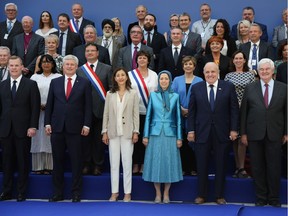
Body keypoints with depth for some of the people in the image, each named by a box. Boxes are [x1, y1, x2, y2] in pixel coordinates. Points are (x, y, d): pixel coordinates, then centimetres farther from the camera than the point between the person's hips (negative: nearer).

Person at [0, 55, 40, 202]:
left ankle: (22, 193, 12)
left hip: (23, 129, -3)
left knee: (23, 162, 3)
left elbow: (35, 107, -3)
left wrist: (33, 126, -11)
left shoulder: (31, 84, 1)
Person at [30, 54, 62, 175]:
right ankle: (38, 166, 5)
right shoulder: (35, 77, 14)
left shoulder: (58, 77, 6)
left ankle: (49, 166, 4)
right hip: (37, 112, 2)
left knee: (50, 139, -2)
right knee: (38, 138, 0)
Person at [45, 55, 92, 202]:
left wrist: (86, 125, -7)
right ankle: (57, 192, 17)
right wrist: (47, 123, 2)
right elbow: (49, 104, 9)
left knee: (76, 162, 3)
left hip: (75, 128, -2)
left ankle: (76, 193, 12)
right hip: (57, 127, 2)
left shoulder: (84, 83, 4)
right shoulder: (55, 82, 10)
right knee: (57, 161, 7)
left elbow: (88, 106, 0)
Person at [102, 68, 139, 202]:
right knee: (114, 163, 6)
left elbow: (136, 114, 1)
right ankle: (114, 192, 15)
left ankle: (127, 193, 10)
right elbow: (106, 114, 7)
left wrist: (136, 132, -4)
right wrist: (104, 132, 2)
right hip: (113, 132, 2)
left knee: (127, 163, 2)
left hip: (127, 132, -2)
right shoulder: (110, 94, 7)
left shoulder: (133, 93, 3)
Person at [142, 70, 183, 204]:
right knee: (155, 162, 2)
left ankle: (166, 194, 13)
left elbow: (178, 118, 6)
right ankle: (158, 194, 13)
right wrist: (145, 135, 1)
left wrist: (179, 137, 1)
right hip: (155, 133, 0)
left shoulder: (175, 96, 6)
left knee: (169, 162, 2)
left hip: (170, 134, 0)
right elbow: (148, 116, 6)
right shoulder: (153, 95, 6)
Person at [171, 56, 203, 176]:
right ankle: (183, 168, 10)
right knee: (182, 142, 2)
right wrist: (181, 109, -10)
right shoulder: (177, 80, 10)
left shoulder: (199, 81, 6)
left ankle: (193, 168, 8)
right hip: (180, 116, 1)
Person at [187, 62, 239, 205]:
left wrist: (233, 129, -5)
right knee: (202, 166, 6)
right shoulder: (196, 88, 5)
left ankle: (219, 196, 19)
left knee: (221, 166, 8)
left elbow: (234, 109, 0)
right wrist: (191, 130, -2)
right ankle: (201, 195, 19)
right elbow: (191, 111, 4)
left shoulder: (228, 87, 2)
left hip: (222, 133, 0)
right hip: (202, 132, 1)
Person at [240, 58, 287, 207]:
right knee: (257, 167, 6)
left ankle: (274, 198, 19)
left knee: (274, 167, 5)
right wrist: (243, 133, 0)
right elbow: (243, 112, 4)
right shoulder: (250, 88, 4)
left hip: (275, 134, 0)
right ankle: (261, 197, 19)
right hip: (255, 134, 0)